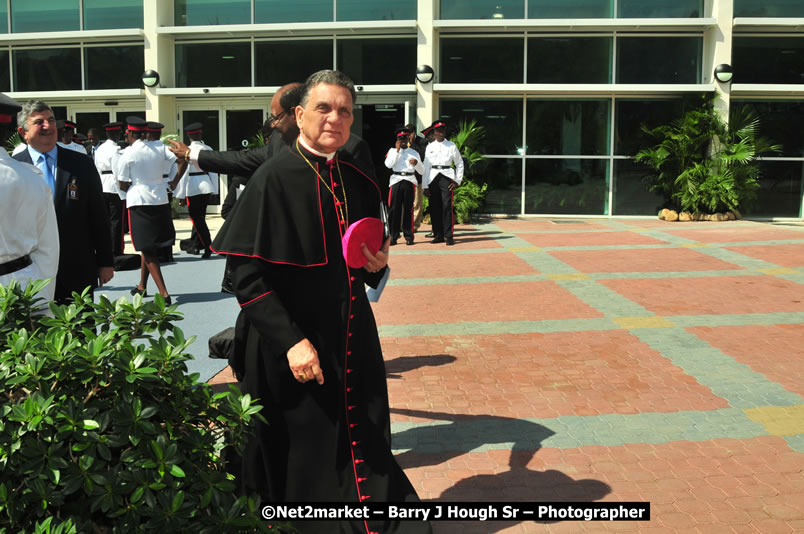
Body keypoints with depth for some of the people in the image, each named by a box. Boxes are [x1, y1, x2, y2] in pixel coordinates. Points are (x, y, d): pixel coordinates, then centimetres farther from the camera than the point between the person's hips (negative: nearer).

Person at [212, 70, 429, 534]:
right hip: (295, 345, -5)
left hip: (353, 338, 5)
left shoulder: (359, 182, 6)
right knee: (306, 457, 7)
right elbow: (247, 275, -16)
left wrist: (377, 266, -6)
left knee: (363, 450, 13)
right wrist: (290, 341, -23)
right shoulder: (275, 178, -11)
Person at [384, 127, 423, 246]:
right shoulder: (393, 151, 13)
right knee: (394, 209, -3)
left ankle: (409, 236, 5)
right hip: (396, 181, 0)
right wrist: (397, 150, -3)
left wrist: (416, 163, -10)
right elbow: (388, 165, -4)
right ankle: (393, 236, 3)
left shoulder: (414, 153, 14)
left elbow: (421, 171, 10)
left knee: (408, 209, 0)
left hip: (409, 181, 0)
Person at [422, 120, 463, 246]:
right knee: (434, 207, 3)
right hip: (433, 178, 3)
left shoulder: (451, 146, 7)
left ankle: (448, 236, -9)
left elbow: (459, 163, 10)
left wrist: (457, 181, 1)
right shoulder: (430, 147, 11)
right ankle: (438, 235, 13)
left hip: (447, 177, -2)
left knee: (447, 206, -11)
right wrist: (425, 185, 5)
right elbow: (426, 166, 10)